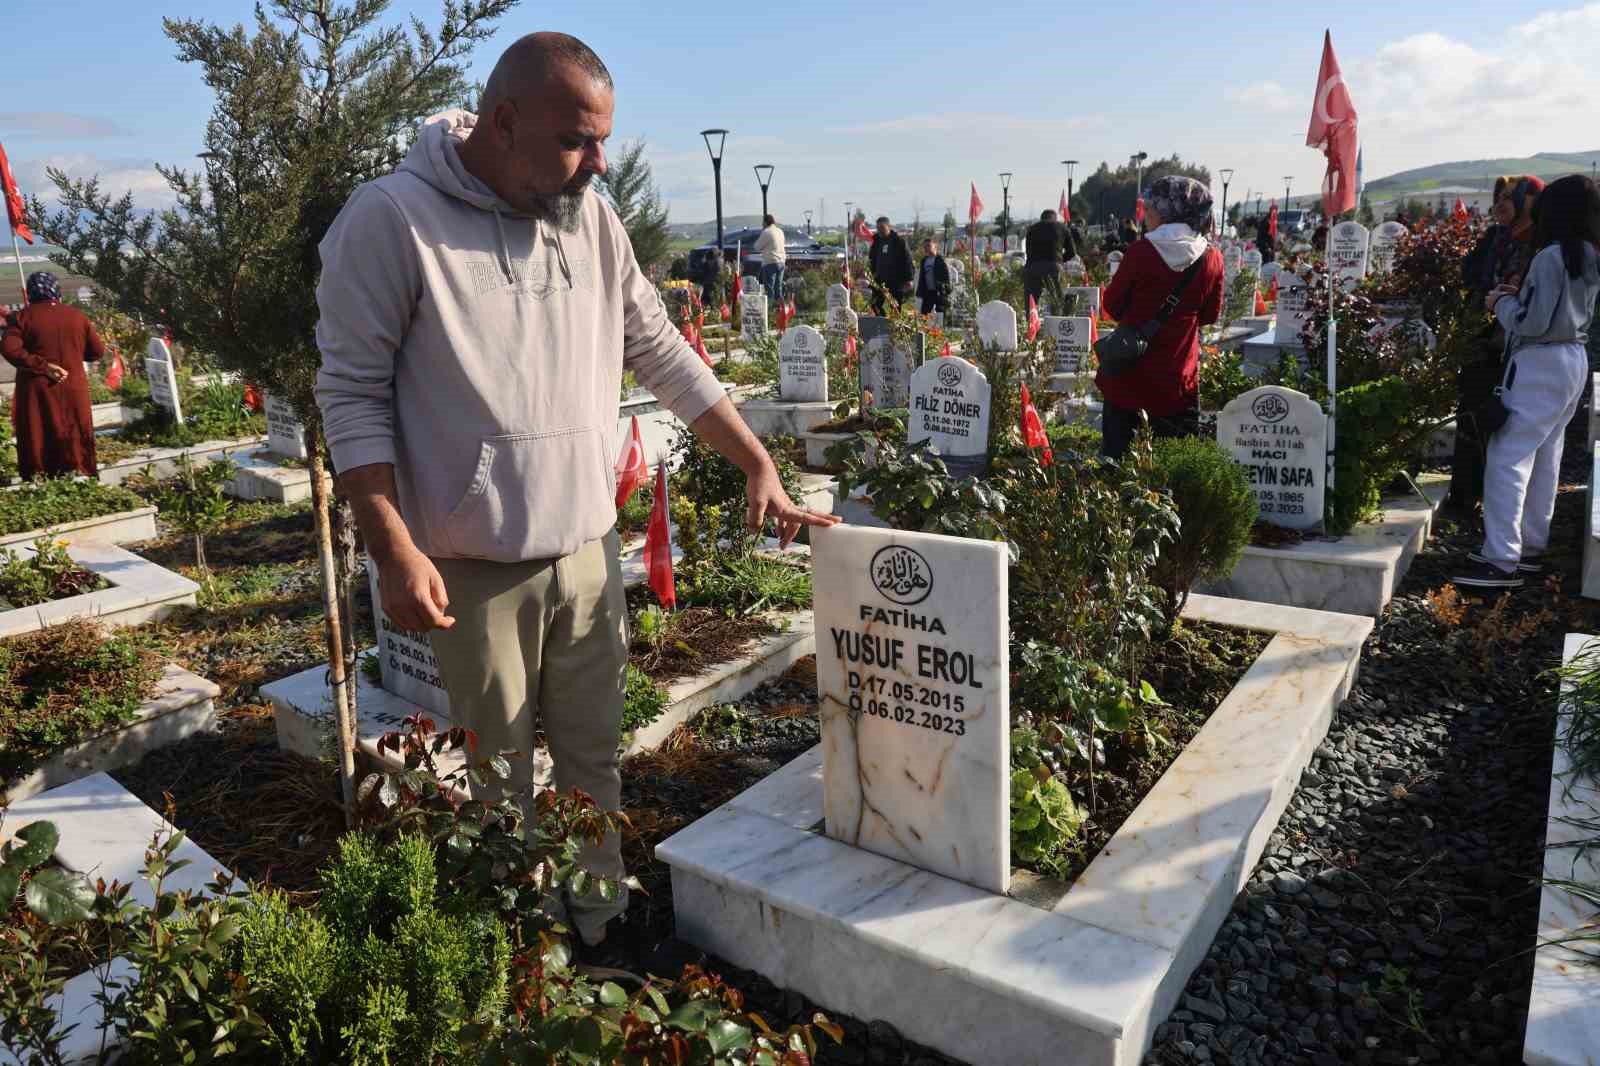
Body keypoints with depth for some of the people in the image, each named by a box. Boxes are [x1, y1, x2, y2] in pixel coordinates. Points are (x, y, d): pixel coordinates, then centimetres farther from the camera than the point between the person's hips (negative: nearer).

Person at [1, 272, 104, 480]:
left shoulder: (22, 316, -4)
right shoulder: (77, 315, 2)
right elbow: (98, 351, 6)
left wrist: (42, 365, -13)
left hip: (37, 393, -2)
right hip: (73, 391, 2)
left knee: (38, 443, 5)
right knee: (76, 440, 11)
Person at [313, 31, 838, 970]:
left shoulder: (592, 218, 4)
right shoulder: (393, 219, -11)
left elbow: (664, 356, 9)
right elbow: (353, 392, -10)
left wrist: (760, 465, 5)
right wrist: (396, 550, -17)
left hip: (591, 551, 5)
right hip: (476, 571, -4)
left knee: (594, 759, 15)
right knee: (499, 786, 10)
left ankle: (600, 925, 33)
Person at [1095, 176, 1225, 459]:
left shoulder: (1141, 251, -13)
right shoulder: (1212, 259, -4)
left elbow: (1113, 305, -3)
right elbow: (1210, 315, 7)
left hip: (1129, 366, -2)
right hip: (1178, 375, 2)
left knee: (1117, 450, 9)